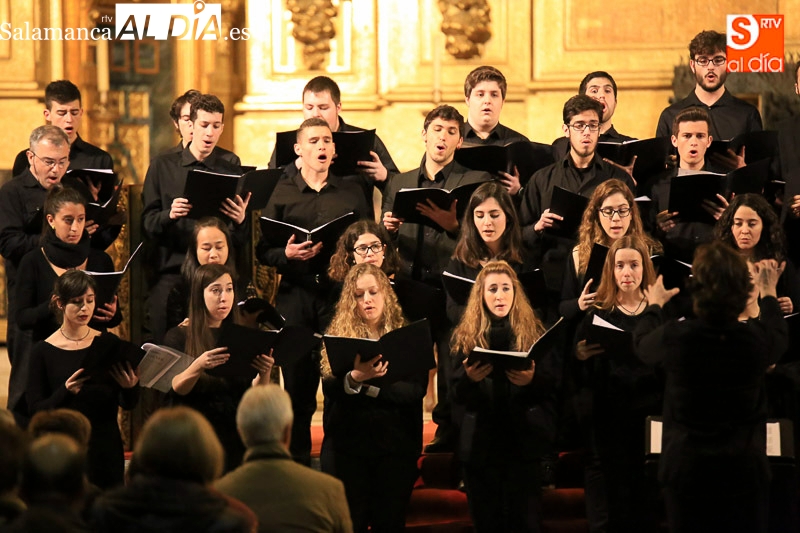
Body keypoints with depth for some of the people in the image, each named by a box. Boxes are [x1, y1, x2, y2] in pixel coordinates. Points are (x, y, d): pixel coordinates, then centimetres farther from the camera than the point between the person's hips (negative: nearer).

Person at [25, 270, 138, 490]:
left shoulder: (109, 344, 2)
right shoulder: (43, 352, -3)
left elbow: (128, 404, 4)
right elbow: (36, 410, -8)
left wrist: (131, 387, -17)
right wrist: (65, 392, -24)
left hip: (106, 449, 2)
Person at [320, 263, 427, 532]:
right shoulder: (338, 335, 3)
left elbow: (417, 389, -10)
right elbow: (329, 387, -9)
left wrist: (368, 384, -20)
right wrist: (354, 377, -30)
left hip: (396, 446, 0)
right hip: (346, 445, 0)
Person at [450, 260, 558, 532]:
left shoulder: (534, 331, 5)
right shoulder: (465, 335, 7)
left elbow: (552, 385, 0)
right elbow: (456, 396, 3)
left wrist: (532, 380, -22)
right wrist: (469, 378, -19)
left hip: (523, 441, -1)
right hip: (480, 443, 1)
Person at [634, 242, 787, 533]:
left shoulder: (675, 337, -18)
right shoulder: (758, 338, -15)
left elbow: (641, 344, 8)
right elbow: (779, 336, 13)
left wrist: (654, 305, 28)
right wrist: (769, 293, 30)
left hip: (686, 468, 0)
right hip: (745, 470, 0)